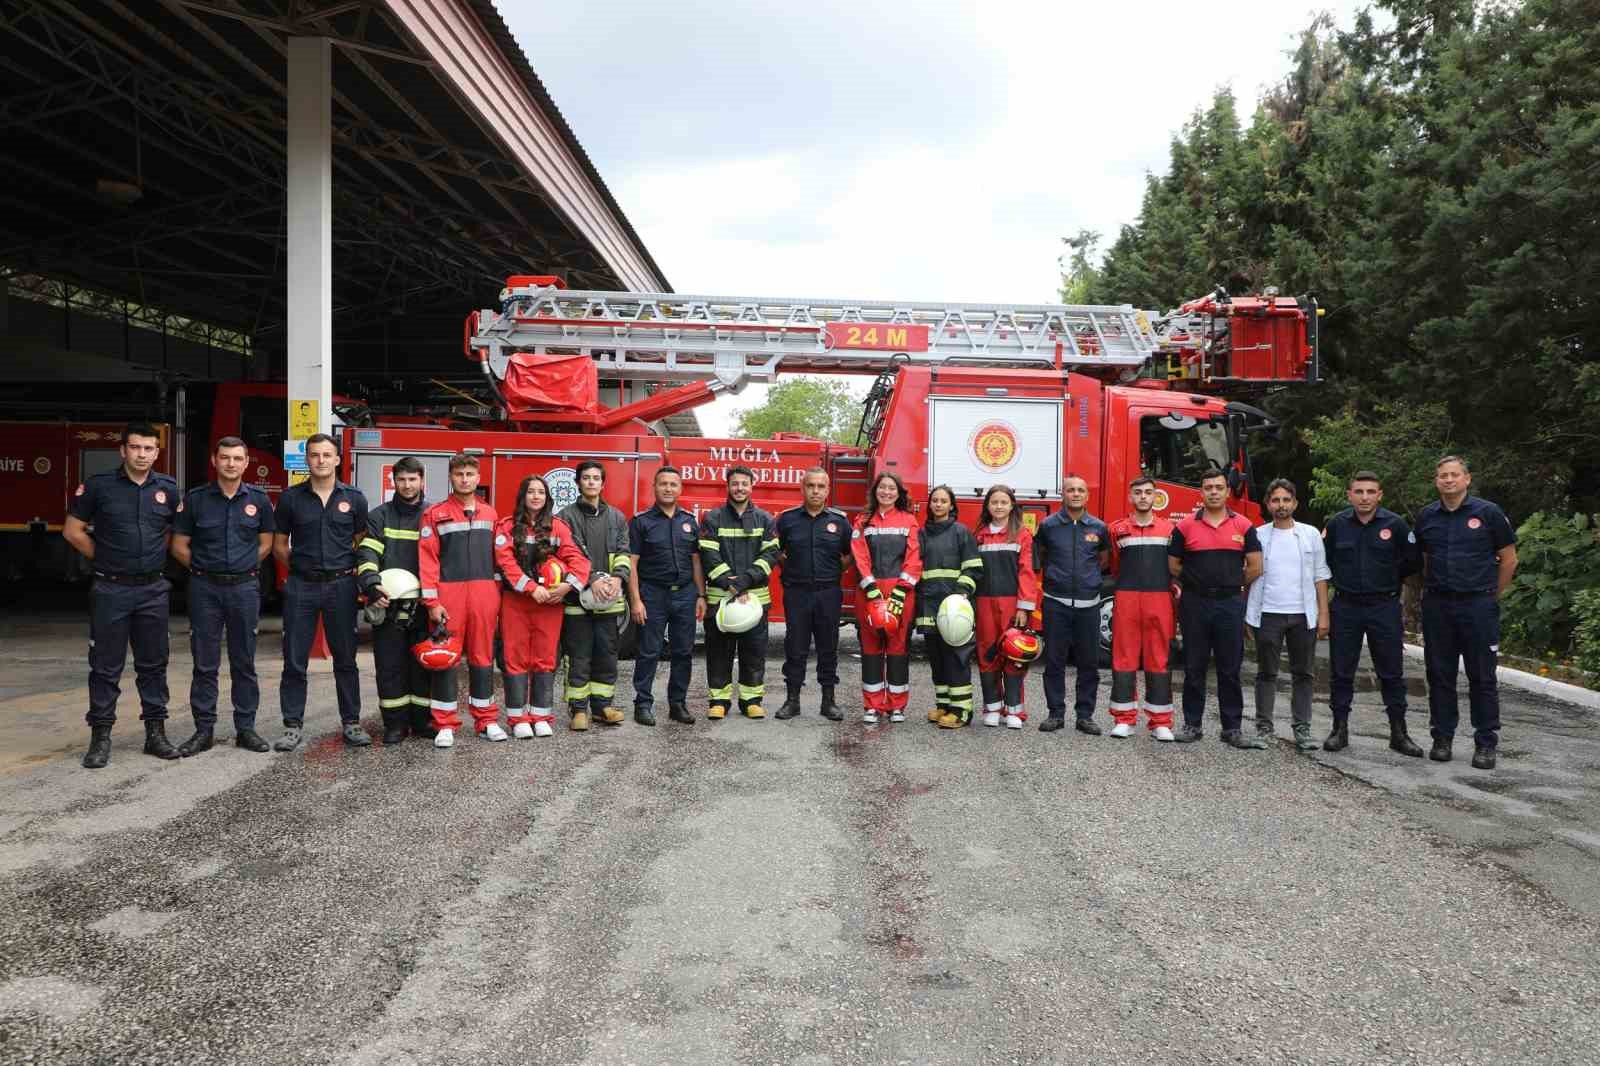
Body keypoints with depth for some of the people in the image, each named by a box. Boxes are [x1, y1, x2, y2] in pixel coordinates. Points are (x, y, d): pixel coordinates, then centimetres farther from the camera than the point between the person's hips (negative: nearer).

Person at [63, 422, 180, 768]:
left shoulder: (168, 489, 4)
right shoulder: (98, 486, -4)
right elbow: (73, 530, 2)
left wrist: (152, 557, 11)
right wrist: (105, 559, 3)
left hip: (153, 588, 3)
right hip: (111, 589, -3)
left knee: (153, 664, 9)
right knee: (106, 666, 3)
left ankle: (155, 733, 17)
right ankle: (100, 737, 10)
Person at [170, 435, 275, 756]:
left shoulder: (258, 500, 4)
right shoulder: (195, 499, 0)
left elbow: (265, 543, 14)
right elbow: (179, 546, 6)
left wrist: (244, 568, 7)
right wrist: (204, 569, 6)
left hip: (245, 587, 1)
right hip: (205, 588, -1)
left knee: (244, 662, 7)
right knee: (205, 663, 3)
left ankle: (245, 728, 14)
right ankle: (203, 730, 11)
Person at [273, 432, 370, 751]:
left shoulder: (353, 498, 3)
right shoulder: (291, 497, 3)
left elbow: (362, 543, 9)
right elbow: (279, 545, 9)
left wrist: (352, 571, 0)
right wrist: (301, 567, 3)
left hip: (341, 585, 0)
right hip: (301, 587, 0)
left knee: (345, 659, 6)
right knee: (295, 661, 3)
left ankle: (351, 722, 15)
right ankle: (293, 726, 12)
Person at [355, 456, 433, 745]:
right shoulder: (379, 516, 7)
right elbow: (367, 554, -5)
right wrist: (372, 585, -22)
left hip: (423, 605, 1)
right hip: (388, 605, -1)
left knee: (423, 665, 4)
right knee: (390, 666, 1)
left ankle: (422, 721, 15)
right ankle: (395, 723, 10)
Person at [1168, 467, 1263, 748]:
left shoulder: (1244, 526, 3)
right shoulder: (1185, 526, 2)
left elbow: (1255, 567, 4)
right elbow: (1173, 566, 7)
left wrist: (1230, 583, 9)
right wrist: (1197, 581, 7)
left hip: (1230, 604, 0)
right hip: (1194, 604, 0)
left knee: (1230, 670, 4)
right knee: (1194, 668, 6)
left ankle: (1232, 729, 9)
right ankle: (1192, 725, 14)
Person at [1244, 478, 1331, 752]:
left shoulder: (1310, 534, 6)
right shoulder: (1258, 535, 4)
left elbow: (1320, 577, 6)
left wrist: (1323, 615, -1)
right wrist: (1247, 616, 1)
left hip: (1303, 615, 1)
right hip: (1268, 614, -1)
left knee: (1304, 674, 5)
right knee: (1266, 673, 4)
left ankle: (1302, 730, 11)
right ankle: (1264, 728, 10)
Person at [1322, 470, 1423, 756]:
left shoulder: (1395, 524, -4)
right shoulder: (1336, 524, -1)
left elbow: (1413, 561, 6)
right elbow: (1323, 560, 13)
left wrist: (1388, 580, 9)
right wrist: (1343, 579, 8)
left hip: (1384, 607, -1)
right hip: (1345, 607, 1)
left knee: (1392, 673, 5)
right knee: (1341, 673, 6)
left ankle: (1398, 734, 14)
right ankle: (1340, 730, 16)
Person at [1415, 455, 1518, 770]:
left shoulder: (1488, 513, -3)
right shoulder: (1426, 517, 7)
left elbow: (1508, 559, 3)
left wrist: (1492, 596, 6)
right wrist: (1431, 591, 12)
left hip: (1478, 605, -3)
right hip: (1437, 606, 3)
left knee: (1482, 678, 2)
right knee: (1440, 676, 8)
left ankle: (1486, 744, 9)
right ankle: (1442, 738, 17)